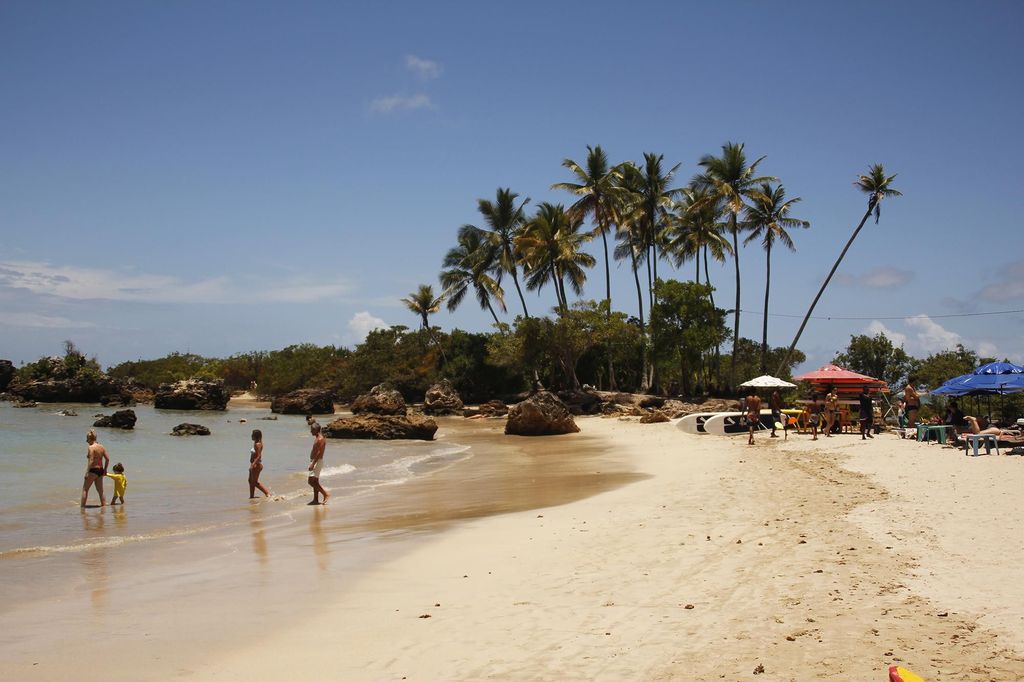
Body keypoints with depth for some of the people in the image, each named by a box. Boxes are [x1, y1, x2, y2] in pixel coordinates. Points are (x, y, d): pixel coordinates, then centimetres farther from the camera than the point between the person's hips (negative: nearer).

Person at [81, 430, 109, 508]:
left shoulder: (91, 448, -13)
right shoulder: (102, 447, 8)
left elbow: (91, 461, -20)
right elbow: (107, 459, 9)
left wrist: (87, 472, -19)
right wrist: (105, 469, 18)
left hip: (93, 470, -7)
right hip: (100, 470, 7)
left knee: (85, 489, 3)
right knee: (100, 490, 16)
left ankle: (82, 506, 3)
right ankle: (104, 505, 18)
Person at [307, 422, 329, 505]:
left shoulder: (320, 439, -17)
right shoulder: (317, 438, 14)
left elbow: (319, 453, -24)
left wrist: (313, 463, -27)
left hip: (317, 462, -11)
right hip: (315, 461, 11)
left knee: (311, 481, -14)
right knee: (315, 481, 12)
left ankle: (325, 494, -12)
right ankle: (316, 500, 17)